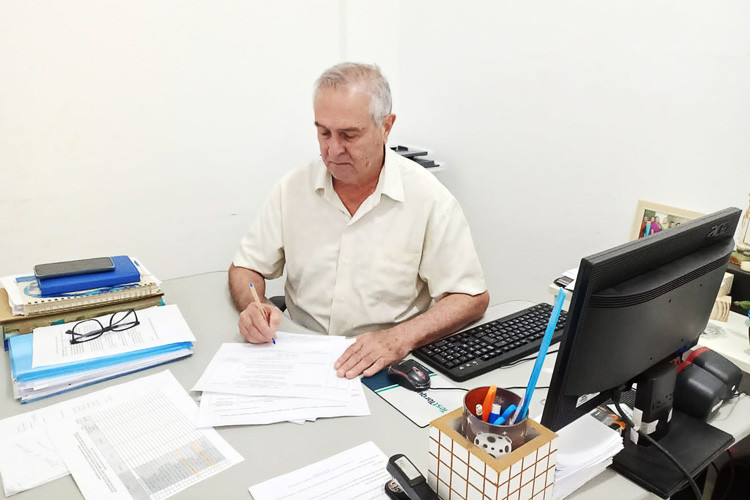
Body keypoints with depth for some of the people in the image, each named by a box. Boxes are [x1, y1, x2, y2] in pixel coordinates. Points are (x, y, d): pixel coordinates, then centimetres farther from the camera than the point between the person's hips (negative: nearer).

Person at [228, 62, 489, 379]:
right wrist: (253, 306, -13)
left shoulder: (428, 198, -9)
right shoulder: (293, 188, 1)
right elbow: (245, 268, 10)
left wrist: (401, 338, -23)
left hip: (387, 367, -2)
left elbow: (472, 298, -8)